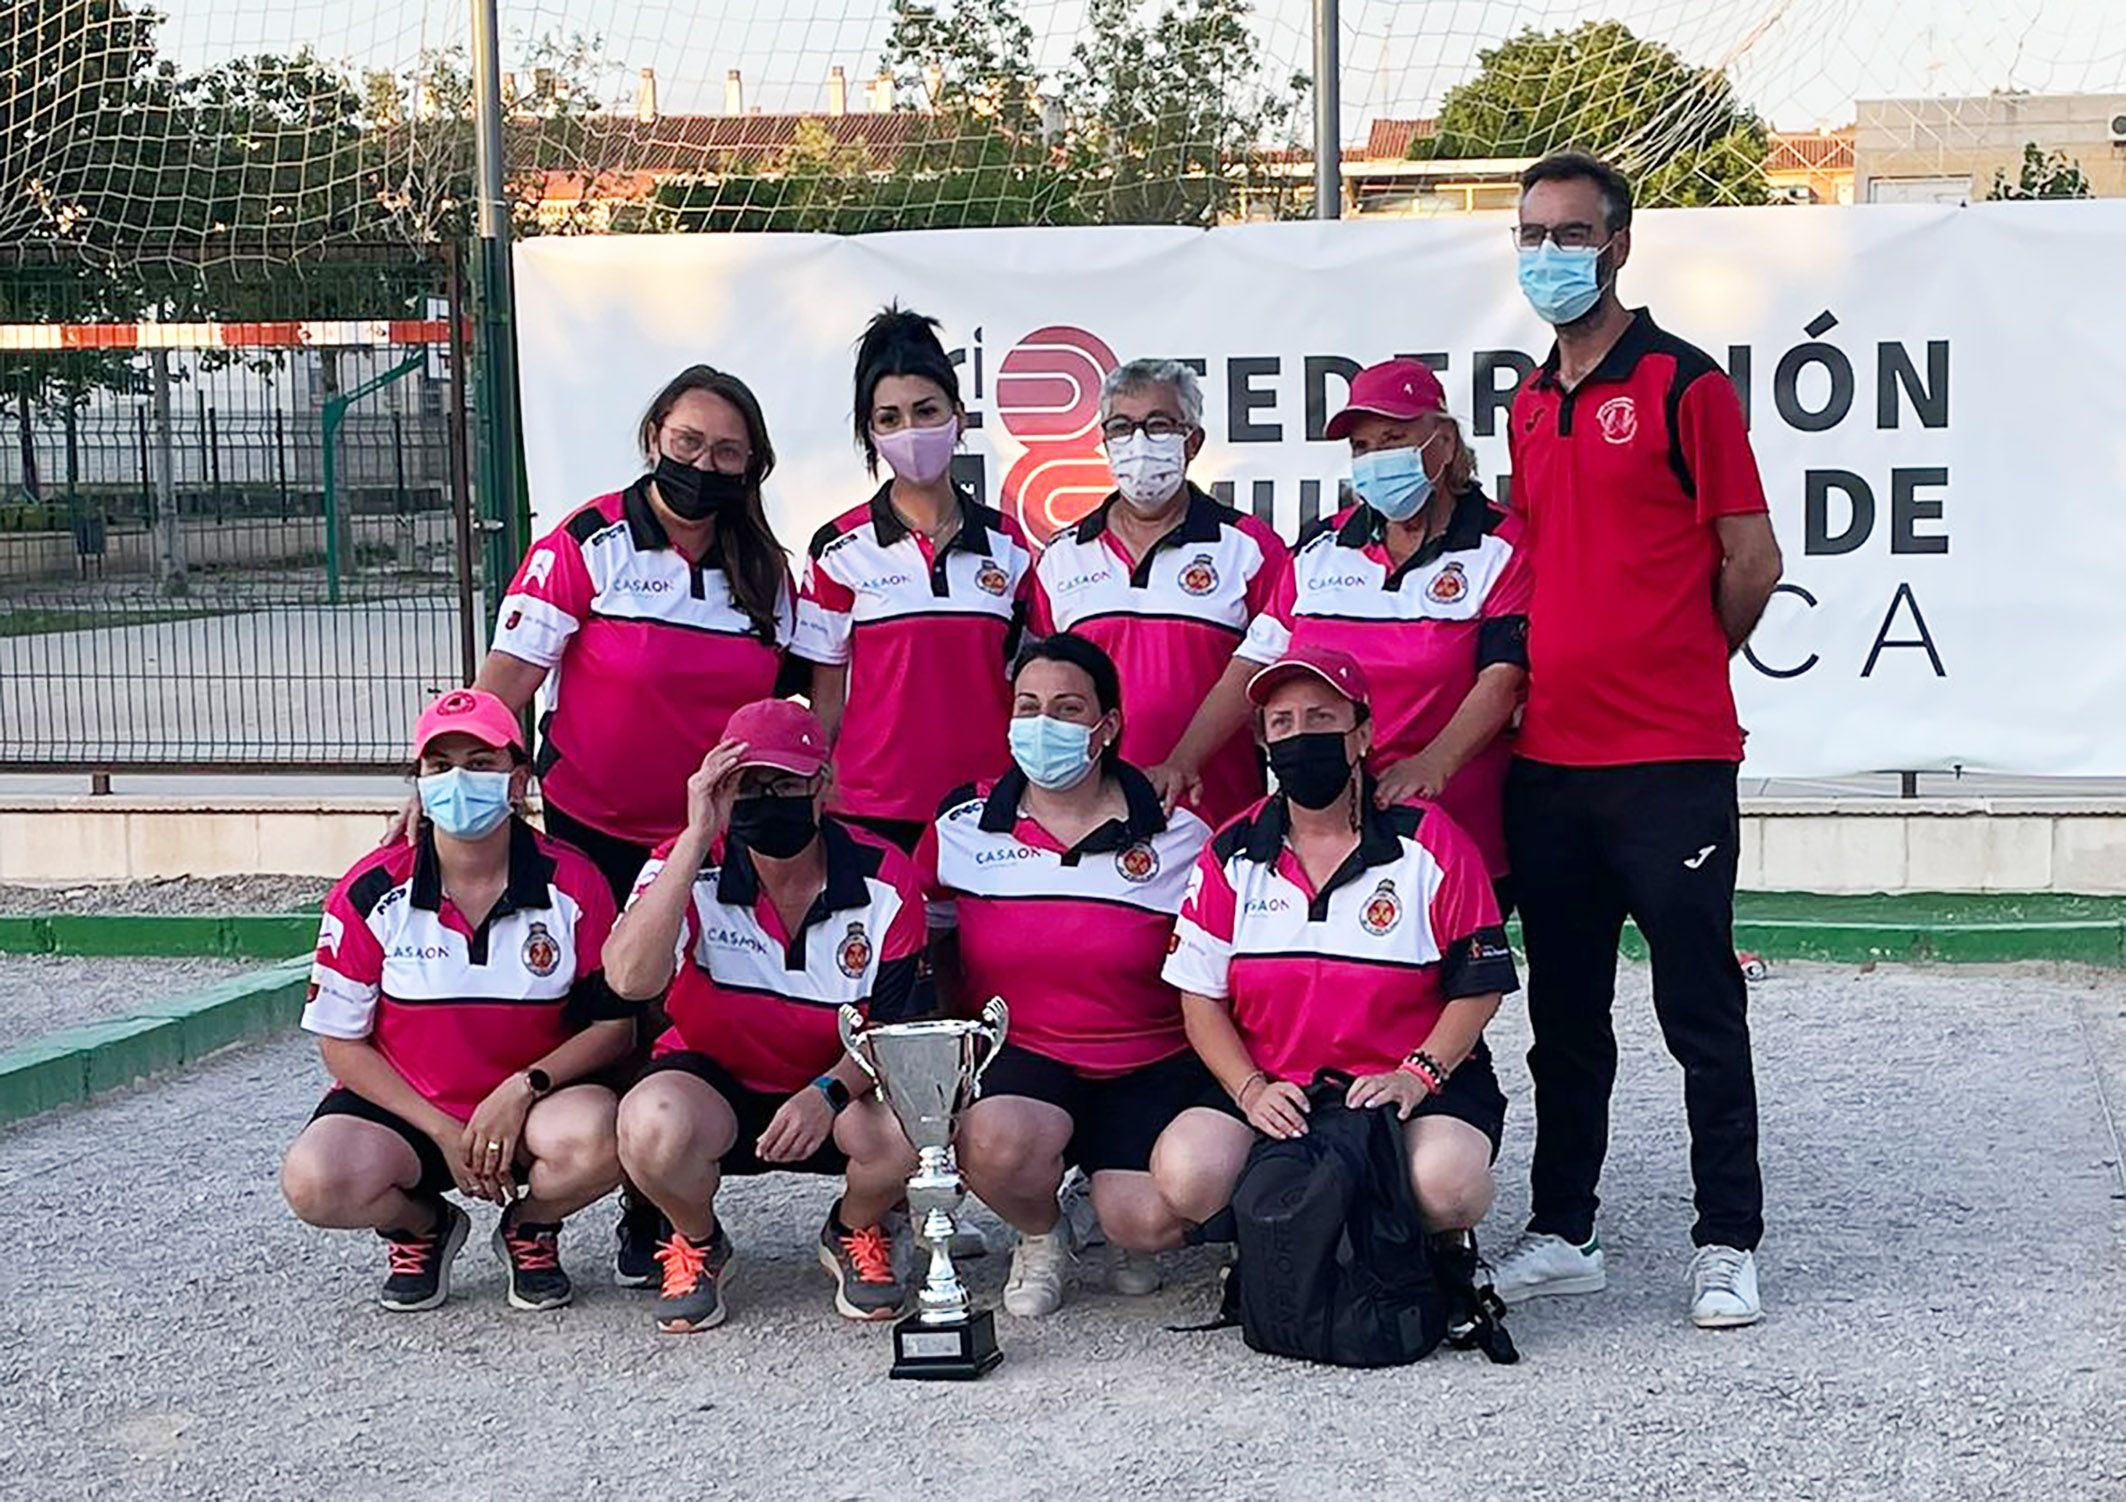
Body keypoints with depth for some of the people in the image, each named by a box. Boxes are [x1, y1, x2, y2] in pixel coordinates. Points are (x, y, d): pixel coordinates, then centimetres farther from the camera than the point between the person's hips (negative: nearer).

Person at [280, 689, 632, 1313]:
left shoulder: (572, 883, -6)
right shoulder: (372, 892, -7)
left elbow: (615, 1024, -3)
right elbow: (342, 1041, -4)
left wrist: (524, 1087, -20)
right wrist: (443, 1131, -13)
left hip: (530, 1103, 0)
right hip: (403, 1106, 0)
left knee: (594, 1142, -34)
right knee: (314, 1182, -30)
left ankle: (530, 1227, 5)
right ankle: (421, 1226, 8)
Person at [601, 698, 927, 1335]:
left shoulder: (884, 878, -10)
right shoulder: (690, 866, -12)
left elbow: (899, 1024, -8)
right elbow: (629, 978, -30)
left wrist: (829, 1093, -30)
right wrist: (698, 835, -32)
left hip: (839, 1084, 1)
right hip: (715, 1081, -1)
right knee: (652, 1125, -35)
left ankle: (855, 1234, 6)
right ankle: (696, 1244, 3)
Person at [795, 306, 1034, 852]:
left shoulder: (1007, 546, 8)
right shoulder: (841, 549, 1)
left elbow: (1024, 687, 12)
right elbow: (826, 699, 3)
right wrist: (819, 808, -1)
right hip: (875, 812, -2)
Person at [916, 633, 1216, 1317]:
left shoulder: (1176, 836, -2)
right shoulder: (962, 828, 2)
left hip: (1153, 1065, 0)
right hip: (1019, 1055, 0)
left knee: (1150, 1222, -23)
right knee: (997, 1145, -34)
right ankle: (1040, 1234, 5)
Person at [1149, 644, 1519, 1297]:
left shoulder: (1429, 842, 0)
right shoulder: (1232, 854, 6)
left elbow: (1478, 985, 1)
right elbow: (1201, 998, 6)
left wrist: (1417, 1075, -15)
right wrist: (1251, 1089, -11)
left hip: (1414, 1084, -2)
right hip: (1272, 1090, 3)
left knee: (1446, 1184, -34)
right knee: (1184, 1175, -25)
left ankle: (1440, 1247, 4)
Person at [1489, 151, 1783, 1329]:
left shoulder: (1682, 382, -6)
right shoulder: (1529, 405, 14)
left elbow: (1752, 558, -5)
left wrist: (1678, 669, 5)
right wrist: (1548, 676, 12)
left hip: (1670, 758, -6)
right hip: (1548, 757, 7)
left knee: (1700, 1008, 1)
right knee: (1563, 1011, 13)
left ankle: (1728, 1244, 11)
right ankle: (1561, 1233, 23)